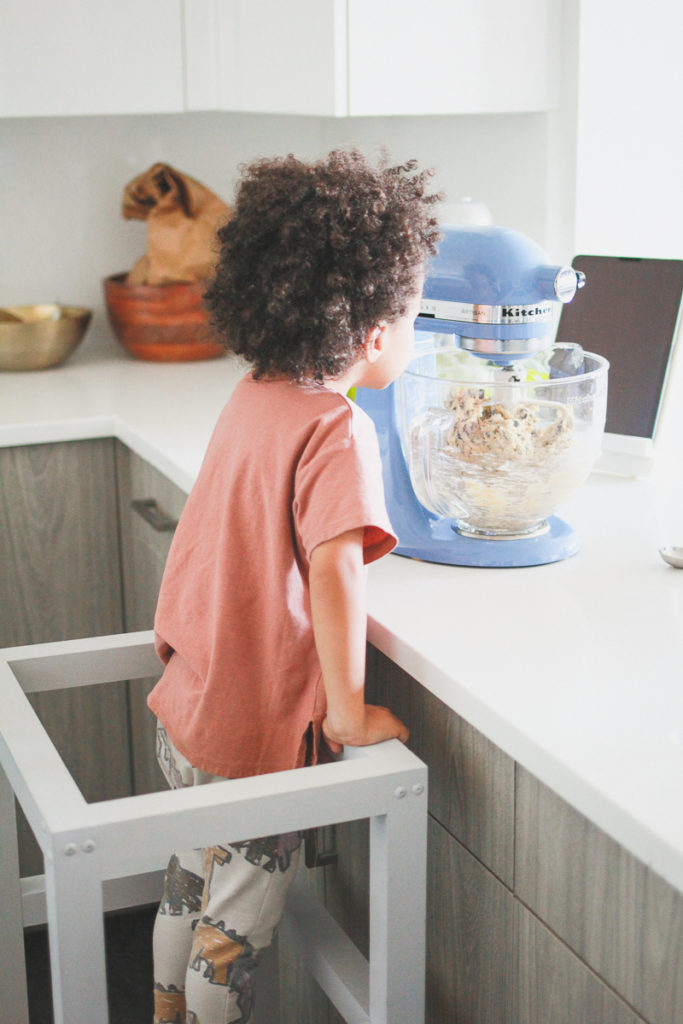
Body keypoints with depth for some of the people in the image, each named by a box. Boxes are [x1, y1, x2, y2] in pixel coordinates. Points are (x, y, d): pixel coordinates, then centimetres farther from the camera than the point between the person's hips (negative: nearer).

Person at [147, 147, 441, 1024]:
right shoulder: (337, 430, -24)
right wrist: (349, 712, -23)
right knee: (234, 928, 12)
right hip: (256, 734, -8)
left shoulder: (250, 399, 1)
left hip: (183, 711, 8)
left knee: (188, 890, 26)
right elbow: (333, 573, -31)